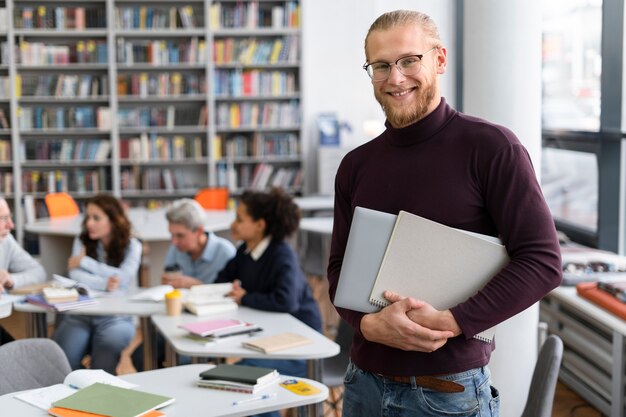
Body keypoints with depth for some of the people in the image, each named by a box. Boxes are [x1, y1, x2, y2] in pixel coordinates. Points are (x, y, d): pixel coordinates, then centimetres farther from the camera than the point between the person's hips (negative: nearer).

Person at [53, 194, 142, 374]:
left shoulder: (131, 245, 4)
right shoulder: (81, 241, 10)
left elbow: (123, 278, -13)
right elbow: (76, 276, -6)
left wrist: (84, 261, -8)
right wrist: (104, 284, -24)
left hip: (116, 317, -2)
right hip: (79, 314, 2)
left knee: (108, 344, -34)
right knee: (61, 359, -27)